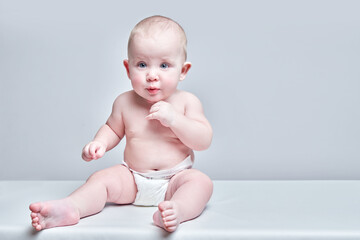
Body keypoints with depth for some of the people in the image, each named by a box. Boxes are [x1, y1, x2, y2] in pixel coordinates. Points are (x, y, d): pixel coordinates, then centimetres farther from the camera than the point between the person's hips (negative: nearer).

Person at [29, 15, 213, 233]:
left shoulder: (187, 102, -7)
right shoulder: (125, 102, -1)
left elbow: (204, 141, -13)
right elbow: (113, 129, 16)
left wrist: (173, 119, -26)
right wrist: (100, 143, -7)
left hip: (176, 178, -2)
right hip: (132, 178, 3)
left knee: (202, 182, -29)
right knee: (101, 179, -16)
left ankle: (177, 209, -53)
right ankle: (70, 208, -35)